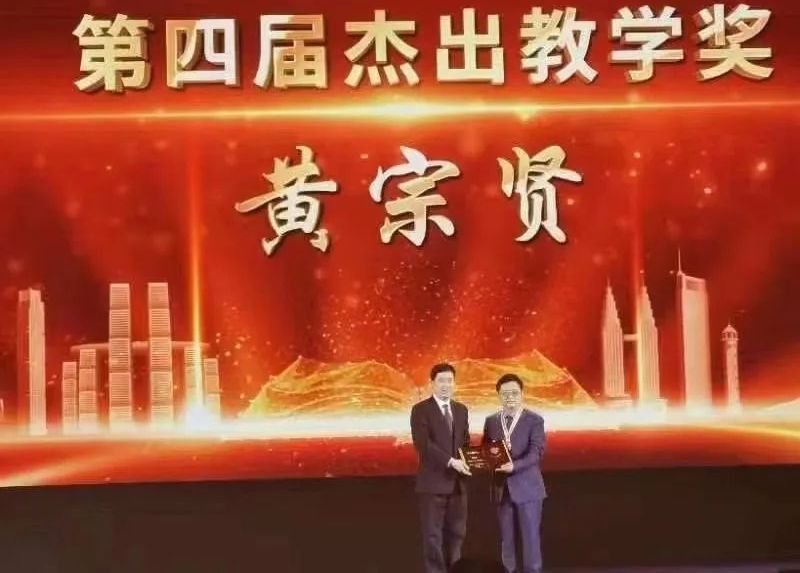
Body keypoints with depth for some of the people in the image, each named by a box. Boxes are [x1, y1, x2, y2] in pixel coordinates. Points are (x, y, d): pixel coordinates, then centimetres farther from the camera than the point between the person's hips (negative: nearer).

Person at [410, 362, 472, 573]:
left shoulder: (461, 410, 13)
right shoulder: (421, 410, -7)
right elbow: (423, 444, -18)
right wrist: (450, 461, -24)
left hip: (457, 481, 6)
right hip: (433, 481, -6)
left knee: (456, 532, 10)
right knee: (433, 534, -1)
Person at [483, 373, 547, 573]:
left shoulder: (534, 420, -4)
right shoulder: (491, 421, 9)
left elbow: (536, 452, -15)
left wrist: (514, 465, -31)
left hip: (527, 487, -4)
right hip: (502, 487, 4)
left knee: (530, 537, 0)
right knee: (506, 539, 10)